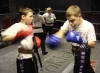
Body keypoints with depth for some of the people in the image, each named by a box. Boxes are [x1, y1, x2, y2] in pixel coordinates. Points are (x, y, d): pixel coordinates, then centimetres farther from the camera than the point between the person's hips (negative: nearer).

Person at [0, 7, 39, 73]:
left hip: (32, 56, 8)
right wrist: (17, 36, -39)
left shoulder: (29, 26, 6)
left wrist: (34, 42, 6)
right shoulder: (17, 26, -18)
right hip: (24, 59, -8)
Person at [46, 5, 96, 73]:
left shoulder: (89, 26, -26)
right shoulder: (68, 23, -16)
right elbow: (61, 31, -28)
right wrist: (55, 38, -49)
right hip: (75, 50, 5)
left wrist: (82, 41, -40)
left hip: (83, 52, -5)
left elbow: (93, 44, -23)